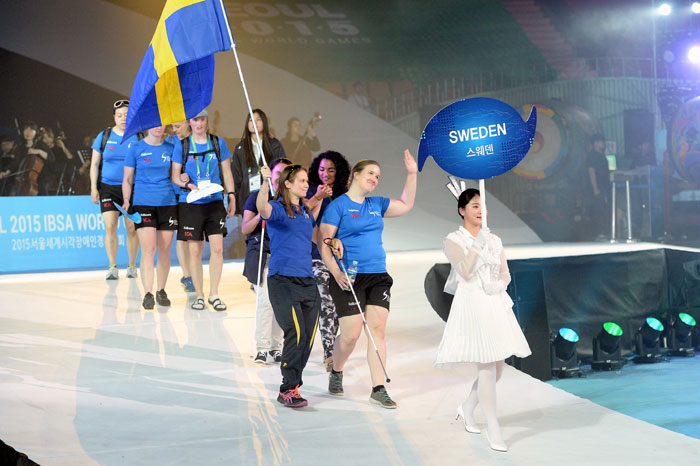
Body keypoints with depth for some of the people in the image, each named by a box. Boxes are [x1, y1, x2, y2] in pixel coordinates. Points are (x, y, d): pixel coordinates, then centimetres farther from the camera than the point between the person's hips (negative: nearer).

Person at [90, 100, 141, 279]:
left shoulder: (139, 137, 3)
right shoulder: (104, 136, 5)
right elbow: (94, 164, 9)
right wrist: (93, 187, 2)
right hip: (108, 188, 0)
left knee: (132, 229, 3)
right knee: (110, 227, -8)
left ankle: (132, 266, 17)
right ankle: (112, 267, -1)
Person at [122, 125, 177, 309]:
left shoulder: (170, 148, 9)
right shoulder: (136, 148, 4)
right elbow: (127, 179, 6)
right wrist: (126, 200, -6)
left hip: (167, 203, 2)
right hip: (143, 203, -2)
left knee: (164, 250, 5)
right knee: (148, 249, -11)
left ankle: (161, 291, 18)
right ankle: (148, 294, -11)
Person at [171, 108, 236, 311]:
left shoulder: (218, 143, 7)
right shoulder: (182, 146, 4)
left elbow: (226, 172, 12)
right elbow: (174, 175, 5)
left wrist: (231, 196, 6)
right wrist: (188, 185, -13)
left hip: (215, 202, 1)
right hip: (190, 203, -1)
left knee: (217, 247, -7)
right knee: (194, 250, 0)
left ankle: (214, 294, 2)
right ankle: (199, 295, 10)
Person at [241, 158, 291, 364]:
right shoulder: (257, 197, 7)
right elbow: (244, 229, 3)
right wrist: (261, 215, -13)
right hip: (262, 255, -2)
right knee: (266, 300, -12)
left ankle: (276, 346, 10)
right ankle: (262, 348, -6)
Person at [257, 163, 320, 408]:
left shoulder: (306, 212, 18)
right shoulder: (278, 208, -3)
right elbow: (263, 208, -28)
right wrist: (266, 182, -44)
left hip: (307, 281, 7)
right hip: (283, 280, -7)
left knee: (308, 338, 4)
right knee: (296, 333, -18)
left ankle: (290, 387, 15)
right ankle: (288, 389, -12)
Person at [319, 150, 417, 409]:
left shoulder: (377, 204, 14)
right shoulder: (338, 205, -3)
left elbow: (406, 205, 24)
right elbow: (324, 243, -7)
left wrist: (412, 174, 13)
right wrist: (337, 273, -18)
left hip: (378, 277, 5)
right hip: (349, 279, -5)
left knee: (378, 330, -2)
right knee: (351, 333, -7)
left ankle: (378, 389, 0)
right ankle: (336, 372, 23)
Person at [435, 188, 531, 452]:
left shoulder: (493, 240, 14)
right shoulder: (453, 240, 0)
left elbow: (505, 274, 14)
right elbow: (465, 272, -13)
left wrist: (497, 285, -6)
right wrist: (477, 246, -13)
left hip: (496, 304, 6)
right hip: (472, 304, -6)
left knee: (497, 367, 6)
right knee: (487, 366, -12)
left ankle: (467, 408, 30)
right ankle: (493, 430, -7)